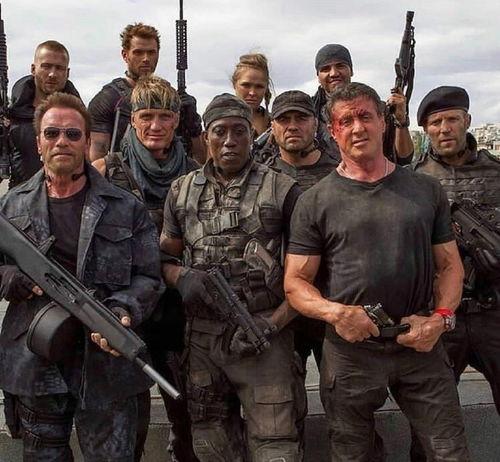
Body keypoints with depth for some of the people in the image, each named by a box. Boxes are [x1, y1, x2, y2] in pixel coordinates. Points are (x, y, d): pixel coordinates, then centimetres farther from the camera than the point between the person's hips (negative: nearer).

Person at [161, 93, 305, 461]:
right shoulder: (182, 192, 9)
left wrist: (274, 323, -11)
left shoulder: (282, 190, -2)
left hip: (263, 337, -3)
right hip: (203, 335, 4)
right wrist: (181, 277, -8)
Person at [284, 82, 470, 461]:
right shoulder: (315, 202, -1)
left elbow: (450, 265, 9)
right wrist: (335, 312, -20)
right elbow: (295, 283, -2)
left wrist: (441, 317, -9)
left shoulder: (427, 190, 6)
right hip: (350, 350, -1)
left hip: (420, 346, 1)